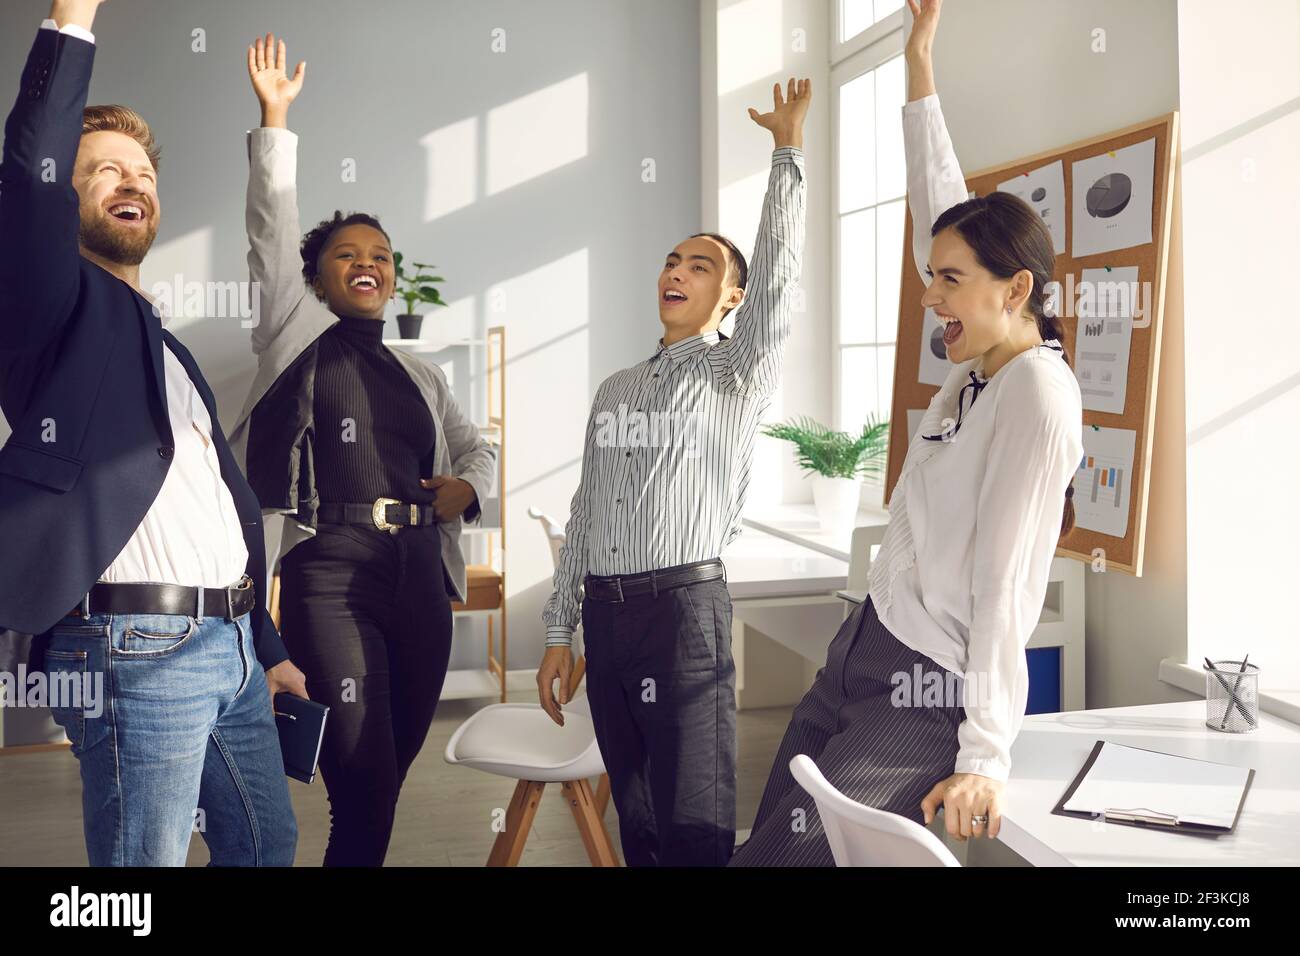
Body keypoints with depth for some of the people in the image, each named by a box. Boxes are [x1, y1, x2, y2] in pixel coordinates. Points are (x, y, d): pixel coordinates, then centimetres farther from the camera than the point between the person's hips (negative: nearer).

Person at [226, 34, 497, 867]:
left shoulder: (420, 375, 20)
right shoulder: (296, 335, 8)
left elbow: (478, 448, 27)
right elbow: (273, 230, 0)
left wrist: (468, 486, 5)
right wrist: (275, 120, -4)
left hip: (420, 575, 5)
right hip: (331, 571, -4)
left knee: (388, 774, 10)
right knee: (362, 783, -8)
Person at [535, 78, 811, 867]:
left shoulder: (737, 375, 2)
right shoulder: (615, 390, 17)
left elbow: (778, 274, -15)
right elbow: (584, 515, 17)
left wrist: (788, 148, -19)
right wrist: (560, 634, 14)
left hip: (684, 609, -6)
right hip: (606, 614, 6)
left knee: (696, 828, -4)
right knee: (637, 820, 13)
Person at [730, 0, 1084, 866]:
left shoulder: (1039, 394, -17)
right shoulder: (980, 366, 7)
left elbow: (1004, 582, -21)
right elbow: (939, 215, 16)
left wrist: (985, 758, -20)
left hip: (927, 695, -8)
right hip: (864, 648, 8)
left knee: (782, 852, -12)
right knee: (768, 833, 9)